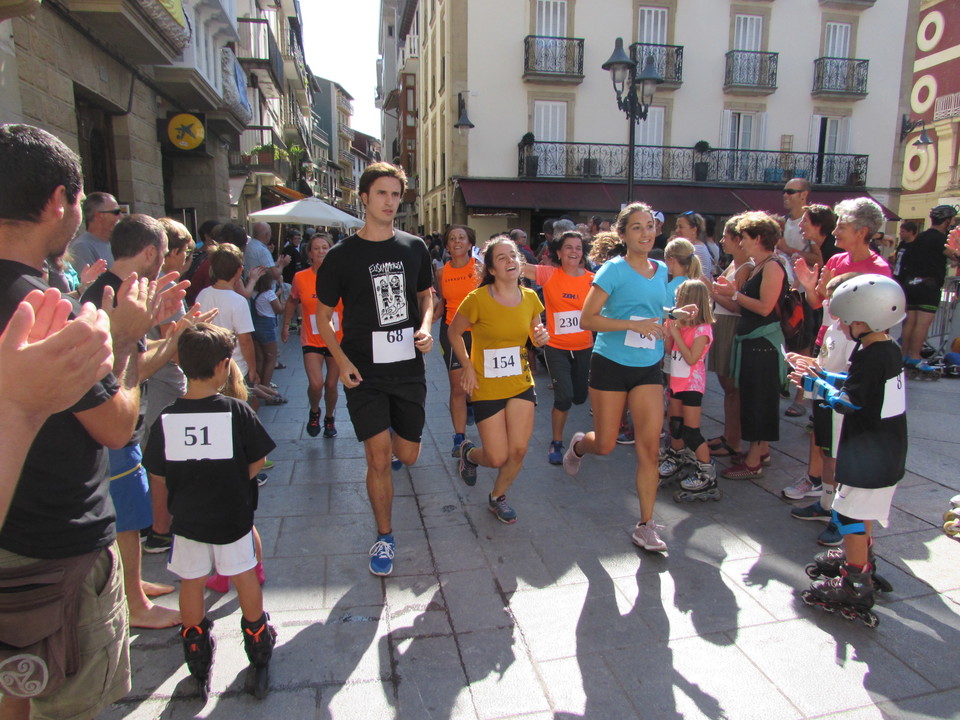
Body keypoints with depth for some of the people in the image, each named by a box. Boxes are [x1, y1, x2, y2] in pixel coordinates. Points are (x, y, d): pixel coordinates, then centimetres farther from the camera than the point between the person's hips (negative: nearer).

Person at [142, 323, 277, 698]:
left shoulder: (166, 418, -12)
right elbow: (257, 461, -10)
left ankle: (197, 654, 32)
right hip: (233, 515, -1)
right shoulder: (236, 411, -19)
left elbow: (159, 472, -3)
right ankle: (258, 641, 34)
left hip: (187, 517, 2)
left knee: (191, 582, 18)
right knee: (244, 576, 17)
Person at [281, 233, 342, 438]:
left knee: (331, 385, 9)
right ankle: (314, 412, 19)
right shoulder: (300, 278, -4)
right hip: (312, 340, 0)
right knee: (316, 384, -15)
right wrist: (285, 325, 14)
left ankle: (329, 418, 38)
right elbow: (292, 301, 14)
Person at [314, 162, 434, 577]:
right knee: (379, 458, -6)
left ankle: (389, 434, 49)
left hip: (408, 368, 3)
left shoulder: (414, 248, 5)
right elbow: (322, 315, 3)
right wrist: (341, 360, -11)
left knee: (408, 455, 11)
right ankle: (384, 538, 16)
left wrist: (426, 327, -4)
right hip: (364, 373, -3)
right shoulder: (342, 255, -4)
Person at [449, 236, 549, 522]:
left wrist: (541, 337, -10)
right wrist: (468, 367, -9)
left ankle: (497, 497, 30)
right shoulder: (477, 299, -17)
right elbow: (454, 333, -2)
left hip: (521, 383, 4)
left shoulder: (530, 298, -2)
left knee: (519, 450, 0)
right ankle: (469, 453, 37)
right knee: (498, 458, 0)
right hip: (487, 387, -4)